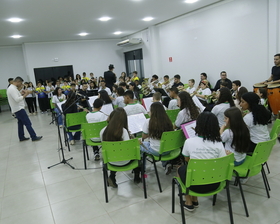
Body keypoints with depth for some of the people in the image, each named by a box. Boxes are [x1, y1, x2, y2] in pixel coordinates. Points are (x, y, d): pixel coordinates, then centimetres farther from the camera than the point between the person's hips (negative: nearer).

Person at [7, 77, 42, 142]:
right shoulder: (12, 89, -19)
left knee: (20, 123, 15)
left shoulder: (12, 88, 14)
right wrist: (26, 94, -24)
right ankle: (34, 137, -7)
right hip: (19, 109, -11)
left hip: (17, 109, 11)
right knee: (28, 123, -9)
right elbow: (17, 99, -27)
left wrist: (22, 94, 8)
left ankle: (21, 137, 22)